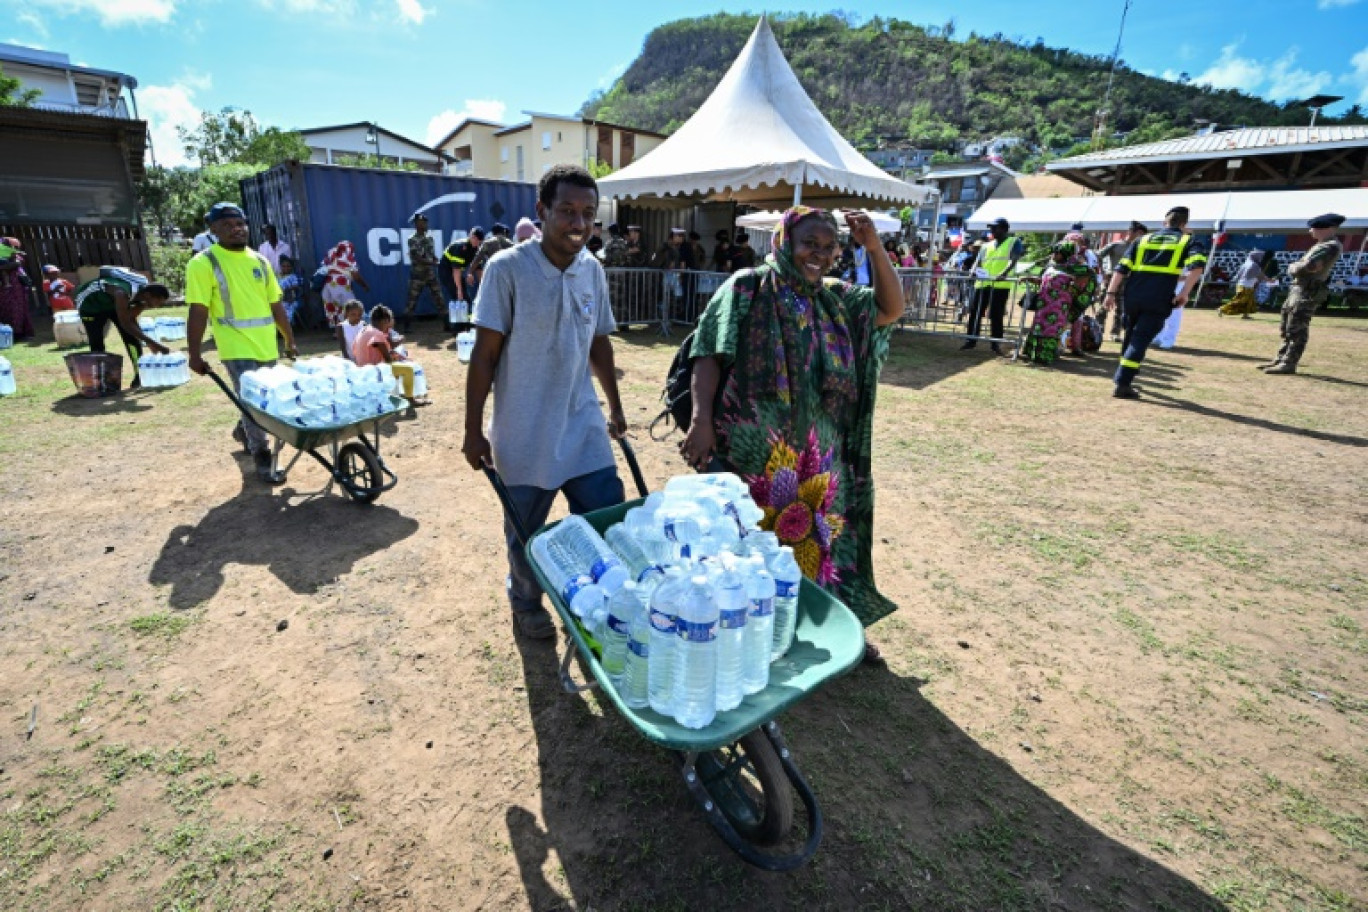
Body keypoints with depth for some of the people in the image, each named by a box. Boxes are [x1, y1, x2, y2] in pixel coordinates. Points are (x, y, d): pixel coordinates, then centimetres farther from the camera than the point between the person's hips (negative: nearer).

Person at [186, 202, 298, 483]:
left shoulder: (259, 260, 10)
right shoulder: (203, 263, -7)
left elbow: (275, 305, 14)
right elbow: (198, 312, -10)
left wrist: (290, 340, 14)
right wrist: (195, 354, -13)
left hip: (267, 347, 6)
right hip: (237, 349, -6)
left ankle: (243, 431, 47)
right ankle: (262, 458, 6)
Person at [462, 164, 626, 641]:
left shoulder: (594, 271, 2)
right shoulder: (507, 268, -12)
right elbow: (485, 354, -10)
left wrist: (615, 407, 17)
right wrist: (473, 431, -9)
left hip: (584, 428, 4)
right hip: (524, 436, -3)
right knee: (526, 534, 13)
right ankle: (526, 604, 41)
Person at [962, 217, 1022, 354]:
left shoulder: (1014, 242, 7)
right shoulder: (986, 246, 21)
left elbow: (1013, 260, -8)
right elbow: (978, 261, 13)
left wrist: (1004, 274, -26)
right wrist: (974, 271, -10)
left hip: (1001, 285, -5)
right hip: (983, 283, 5)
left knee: (996, 315, -3)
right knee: (975, 312, 3)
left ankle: (996, 343, 6)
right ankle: (971, 340, 12)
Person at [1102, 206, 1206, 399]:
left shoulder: (1143, 239, 19)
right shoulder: (1189, 241, 11)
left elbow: (1121, 268, 7)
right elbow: (1197, 266, -9)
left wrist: (1111, 292, 5)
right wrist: (1184, 293, -9)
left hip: (1133, 297, 3)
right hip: (1158, 300, -3)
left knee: (1131, 337, 20)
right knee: (1140, 340, -4)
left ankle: (1124, 377, 32)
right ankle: (1122, 384, -13)